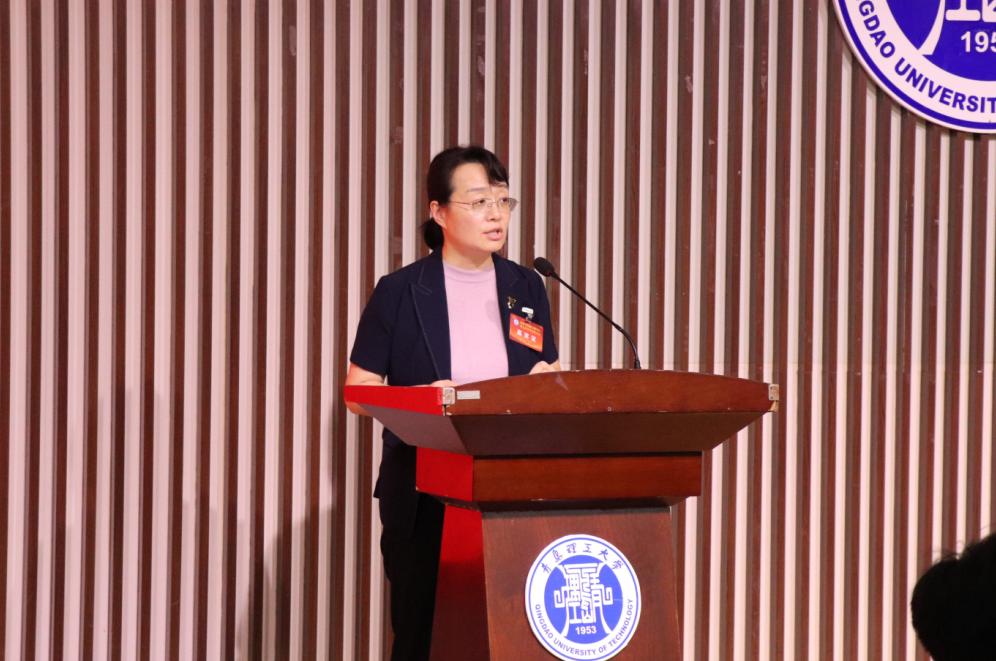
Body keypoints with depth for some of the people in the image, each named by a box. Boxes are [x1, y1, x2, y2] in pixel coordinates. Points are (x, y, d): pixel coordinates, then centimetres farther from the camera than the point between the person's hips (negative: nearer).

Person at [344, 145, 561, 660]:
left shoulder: (526, 289, 9)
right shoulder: (399, 292, -1)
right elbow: (358, 391, -1)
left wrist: (546, 384, -9)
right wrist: (419, 399, -19)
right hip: (425, 495, -2)